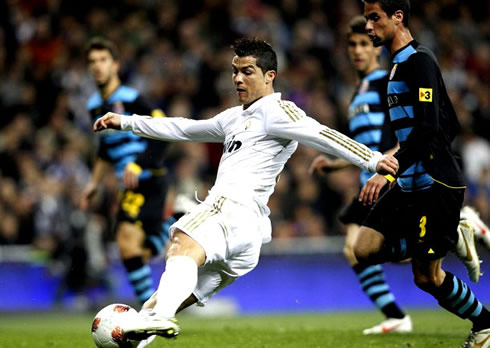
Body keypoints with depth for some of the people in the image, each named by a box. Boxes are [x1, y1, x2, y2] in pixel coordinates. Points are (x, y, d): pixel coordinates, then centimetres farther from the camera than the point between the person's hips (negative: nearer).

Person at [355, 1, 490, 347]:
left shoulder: (420, 61, -14)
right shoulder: (399, 65, 15)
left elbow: (427, 128, -24)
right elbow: (452, 126, 21)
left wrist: (389, 173, -29)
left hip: (435, 185, -9)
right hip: (411, 184, 9)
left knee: (427, 277, -4)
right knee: (366, 248, -3)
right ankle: (452, 239, 8)